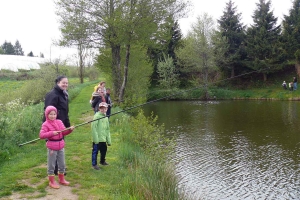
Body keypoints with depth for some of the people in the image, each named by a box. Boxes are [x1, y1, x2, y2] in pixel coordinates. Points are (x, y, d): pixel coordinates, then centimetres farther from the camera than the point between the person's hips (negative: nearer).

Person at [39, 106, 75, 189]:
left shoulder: (59, 122, 5)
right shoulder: (45, 124, -12)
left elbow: (64, 132, 6)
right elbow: (41, 135, -20)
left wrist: (70, 129, -12)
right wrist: (51, 133, -29)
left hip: (61, 146, 6)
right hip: (52, 147, -6)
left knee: (62, 164, 17)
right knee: (51, 165, 6)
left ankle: (62, 179, 34)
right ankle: (51, 182, 20)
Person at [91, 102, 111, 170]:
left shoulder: (106, 117, 13)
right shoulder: (97, 116, -11)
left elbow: (107, 129, 18)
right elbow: (93, 127, -17)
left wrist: (109, 140, 16)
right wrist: (95, 138, -21)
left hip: (103, 138, 8)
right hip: (97, 139, -8)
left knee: (104, 149, 19)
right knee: (95, 151, 1)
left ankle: (102, 161, 40)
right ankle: (94, 164, 15)